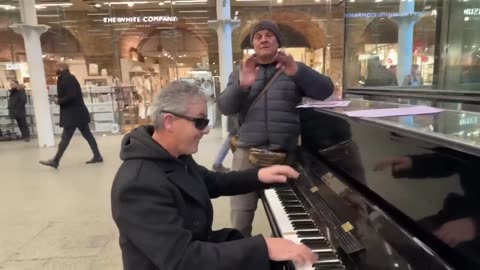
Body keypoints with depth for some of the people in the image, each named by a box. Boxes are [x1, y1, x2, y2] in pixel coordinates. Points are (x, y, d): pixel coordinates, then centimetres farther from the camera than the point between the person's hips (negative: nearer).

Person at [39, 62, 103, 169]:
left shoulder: (68, 79, -16)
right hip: (77, 112, 10)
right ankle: (97, 156, 13)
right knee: (87, 135, 10)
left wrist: (59, 101, -12)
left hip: (73, 114, -10)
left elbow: (71, 96, -24)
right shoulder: (66, 78, 15)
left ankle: (56, 161, 7)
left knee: (65, 138, -2)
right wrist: (59, 100, 2)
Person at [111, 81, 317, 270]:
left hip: (196, 247, 8)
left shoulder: (174, 156, -1)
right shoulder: (139, 184, -31)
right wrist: (263, 247, -37)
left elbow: (212, 182, 13)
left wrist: (257, 175, 0)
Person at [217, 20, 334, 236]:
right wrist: (241, 85, -21)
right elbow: (225, 108, -1)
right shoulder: (240, 73, 12)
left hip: (286, 153, 0)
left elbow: (325, 91, -6)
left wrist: (298, 71, -23)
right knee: (240, 220, 3)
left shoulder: (294, 70, 8)